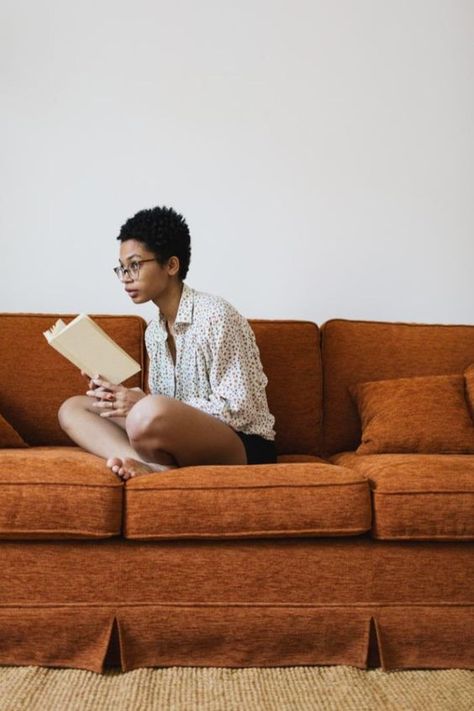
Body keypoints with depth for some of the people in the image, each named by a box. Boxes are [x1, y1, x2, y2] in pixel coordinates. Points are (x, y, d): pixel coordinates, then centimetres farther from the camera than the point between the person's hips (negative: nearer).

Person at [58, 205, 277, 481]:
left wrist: (142, 402, -19)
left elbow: (238, 410, -19)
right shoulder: (154, 330, 12)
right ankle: (153, 467, -20)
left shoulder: (215, 315, -13)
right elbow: (164, 407, 15)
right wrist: (119, 395, -6)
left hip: (244, 445, -9)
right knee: (72, 408, 1)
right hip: (189, 441, 9)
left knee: (150, 413, -39)